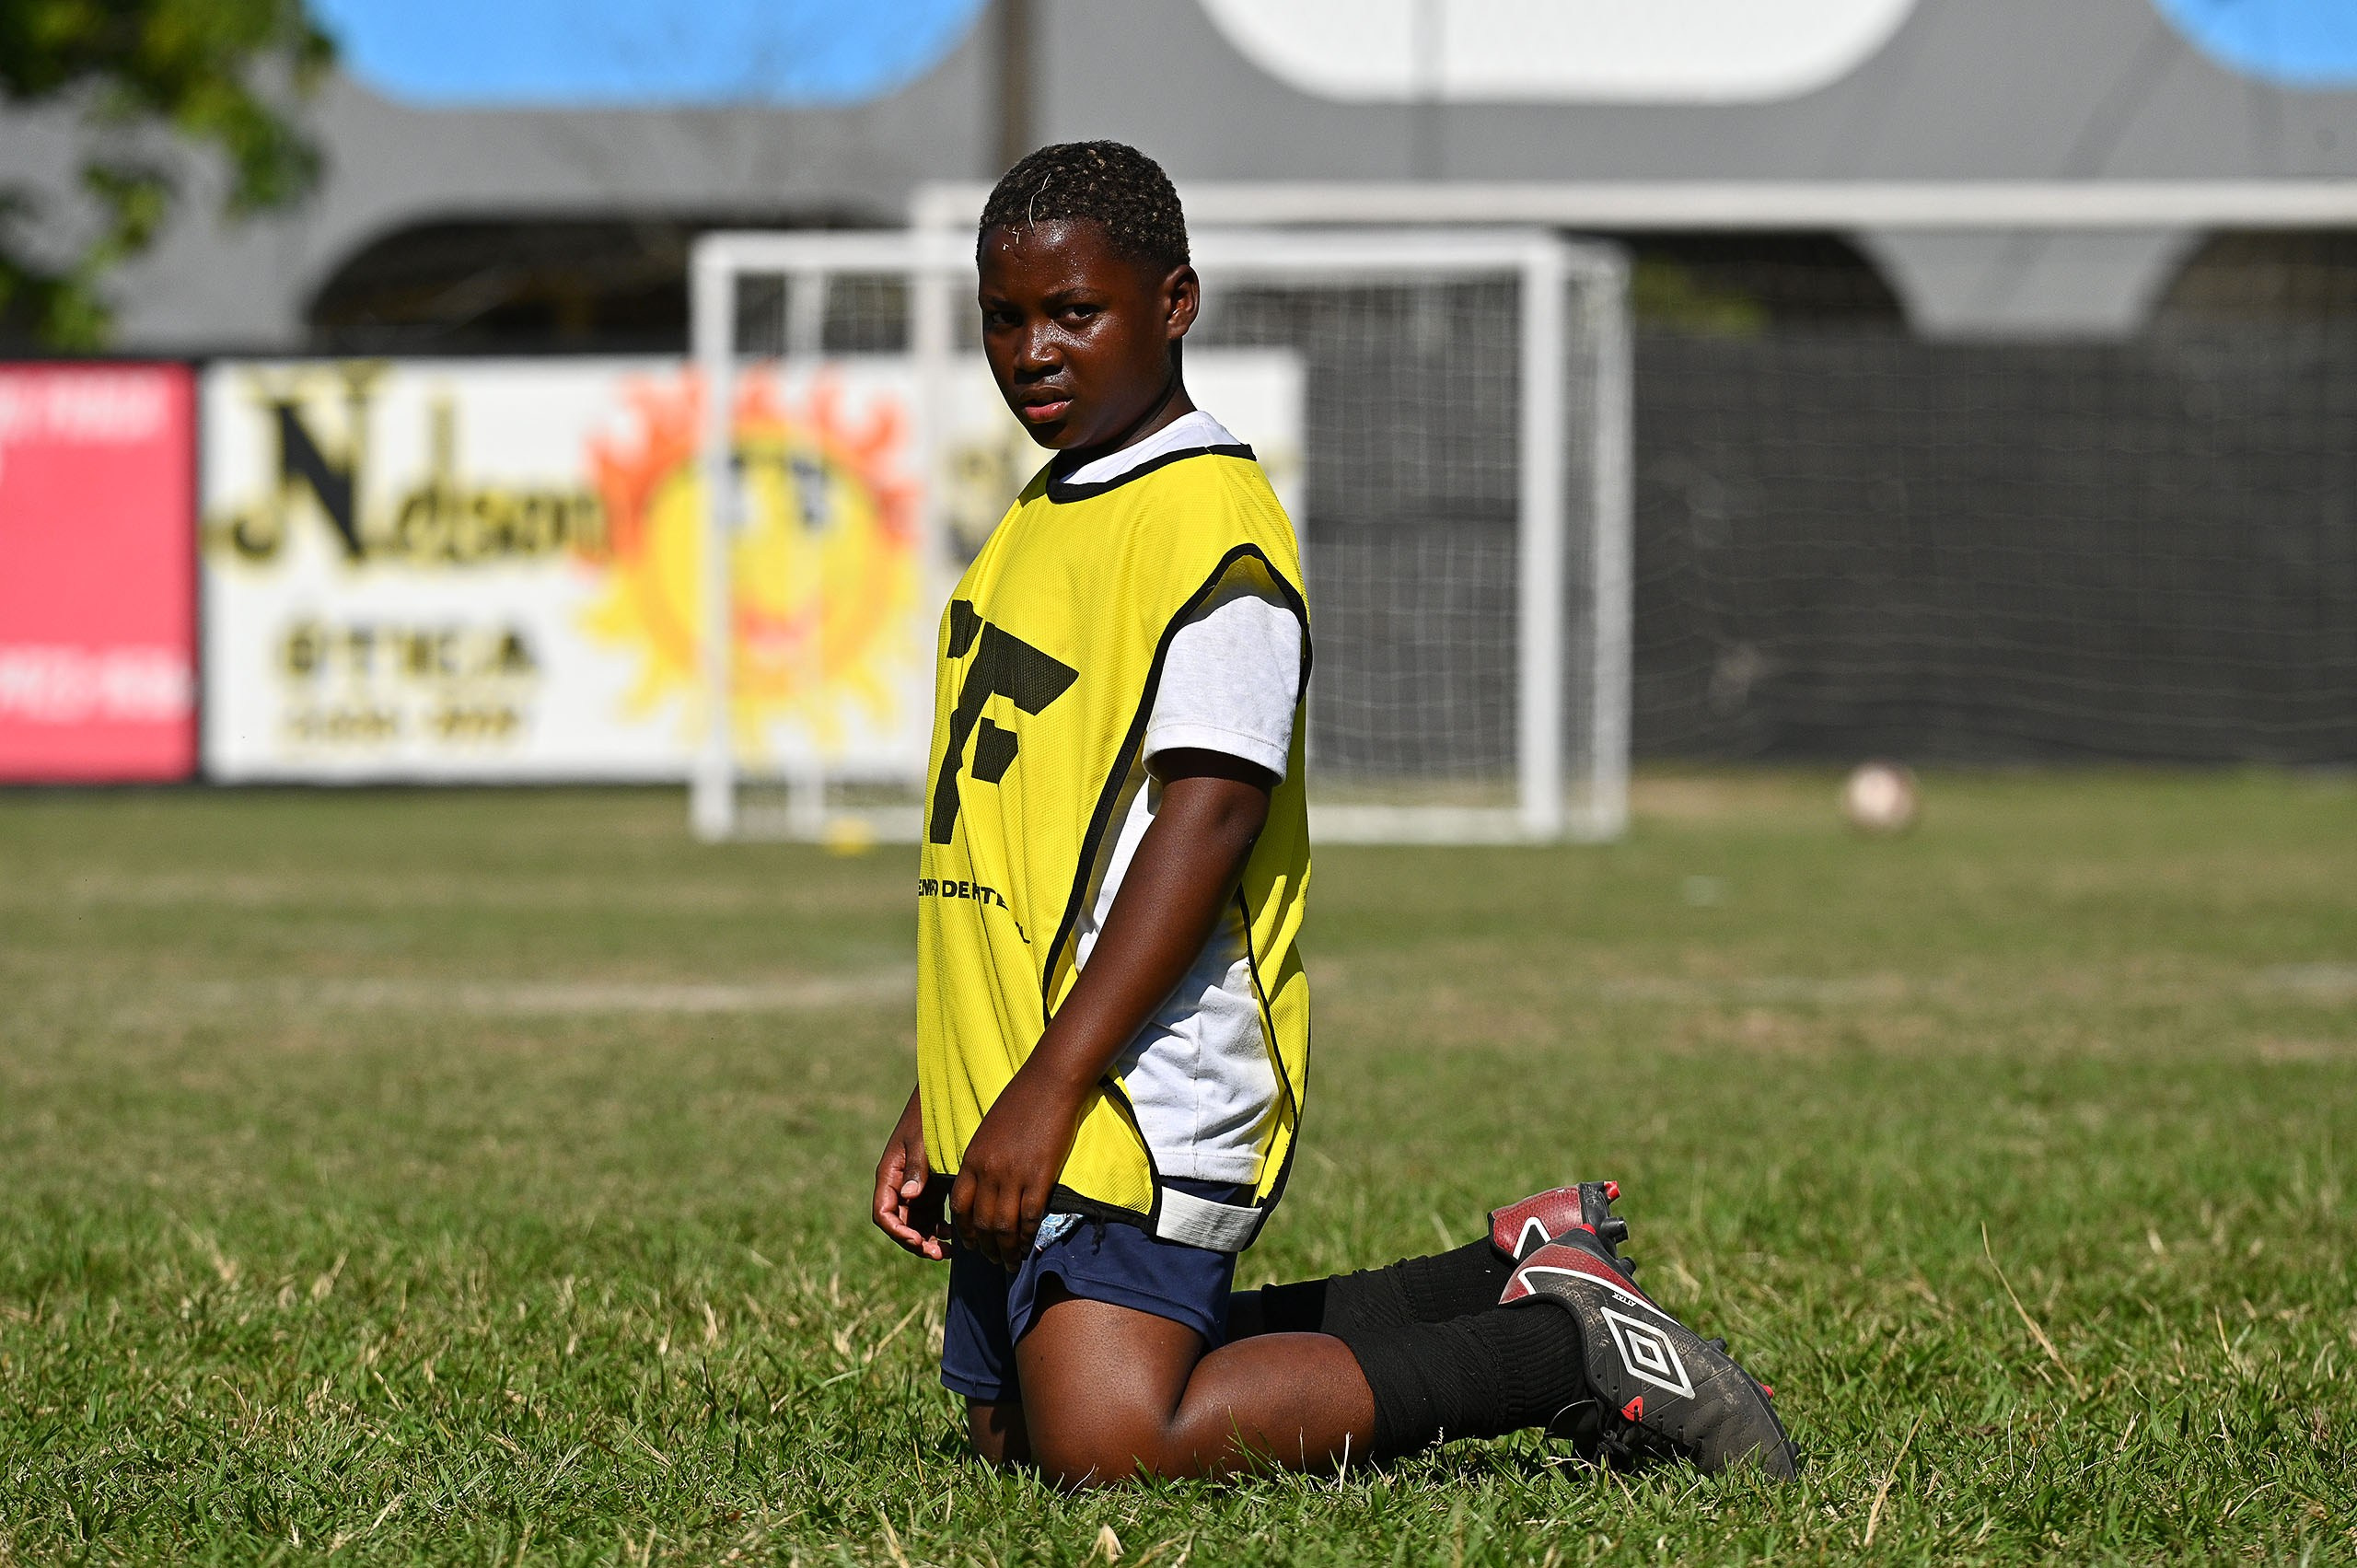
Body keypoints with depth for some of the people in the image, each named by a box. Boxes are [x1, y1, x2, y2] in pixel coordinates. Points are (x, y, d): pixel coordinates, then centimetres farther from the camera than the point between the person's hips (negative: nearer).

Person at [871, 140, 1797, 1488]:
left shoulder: (1208, 519, -12)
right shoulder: (1044, 520, 17)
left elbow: (1205, 819, -20)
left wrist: (1048, 1090, -23)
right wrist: (937, 1114, 22)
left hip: (1141, 1104, -10)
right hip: (1010, 1111, 10)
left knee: (1106, 1442, -19)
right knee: (1011, 1425, 12)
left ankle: (1568, 1353, -5)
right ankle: (1514, 1285, 21)